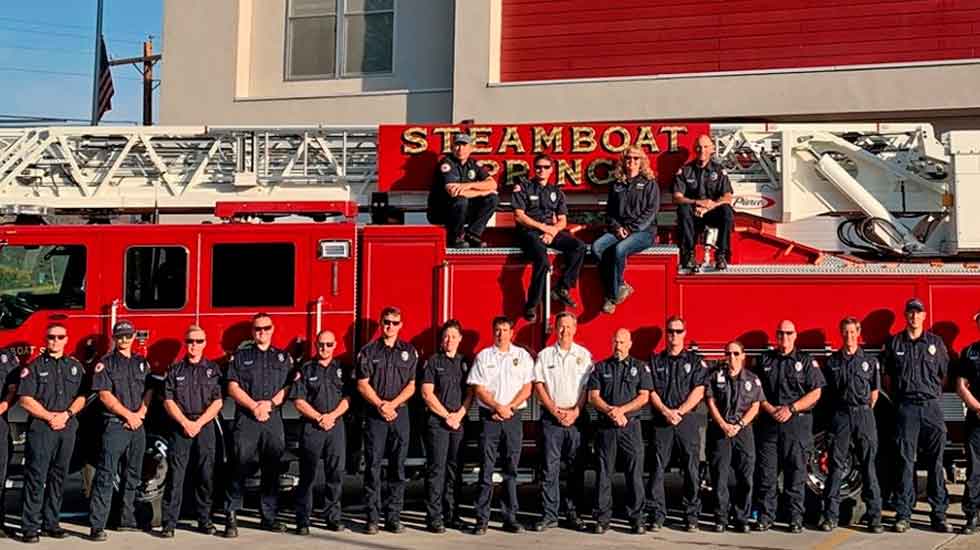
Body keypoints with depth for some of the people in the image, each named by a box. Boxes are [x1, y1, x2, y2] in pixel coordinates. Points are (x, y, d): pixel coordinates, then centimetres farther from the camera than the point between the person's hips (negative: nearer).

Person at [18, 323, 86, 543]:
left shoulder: (75, 366, 12)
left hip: (68, 428, 4)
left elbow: (81, 397, 9)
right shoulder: (34, 367, 0)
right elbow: (25, 399, -7)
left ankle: (51, 523, 15)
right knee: (36, 477, -5)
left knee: (58, 476, 8)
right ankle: (30, 527, -3)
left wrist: (66, 414, -8)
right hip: (40, 427, -4)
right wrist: (50, 416, -12)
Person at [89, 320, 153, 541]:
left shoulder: (142, 363, 14)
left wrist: (140, 413, -6)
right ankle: (97, 525, -12)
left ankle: (127, 520, 19)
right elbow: (105, 395, -9)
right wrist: (128, 415, -12)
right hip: (114, 425, -6)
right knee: (106, 475, -10)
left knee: (133, 475, 11)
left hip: (138, 426, 6)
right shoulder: (106, 363, -1)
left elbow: (149, 392, 11)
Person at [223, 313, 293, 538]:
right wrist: (255, 406, -9)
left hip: (274, 420, 2)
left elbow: (289, 386, 6)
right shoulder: (240, 356, 10)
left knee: (271, 470, 5)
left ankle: (269, 517, 11)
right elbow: (233, 387, 2)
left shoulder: (284, 358, 15)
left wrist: (270, 404, -9)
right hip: (245, 419, -2)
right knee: (240, 468, -6)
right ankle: (231, 517, -3)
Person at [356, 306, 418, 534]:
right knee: (373, 466, -2)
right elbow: (363, 384, 0)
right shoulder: (369, 351, 5)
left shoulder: (409, 352, 8)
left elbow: (411, 386, 4)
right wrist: (380, 405, -11)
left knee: (398, 466, 2)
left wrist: (392, 404, -9)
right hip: (374, 414, -1)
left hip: (400, 413, 1)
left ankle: (394, 517, 7)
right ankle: (372, 517, 0)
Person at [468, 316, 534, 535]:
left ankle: (510, 517, 8)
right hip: (489, 417, -1)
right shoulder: (483, 356, 6)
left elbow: (526, 389, 3)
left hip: (513, 418, 1)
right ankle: (482, 519, -1)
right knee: (486, 469, -2)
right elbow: (479, 390, 0)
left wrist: (509, 407, -9)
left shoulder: (522, 356, 8)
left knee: (511, 469, 4)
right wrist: (498, 407, -12)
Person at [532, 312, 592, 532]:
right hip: (551, 417, 0)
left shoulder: (584, 355, 7)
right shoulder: (545, 355, 8)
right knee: (550, 467, -2)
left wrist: (575, 411, -9)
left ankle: (572, 513, 10)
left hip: (577, 417, 0)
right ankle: (549, 515, 1)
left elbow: (588, 387, 2)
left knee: (577, 467, 2)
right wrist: (554, 410, -7)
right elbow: (538, 385, 3)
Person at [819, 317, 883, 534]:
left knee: (869, 466, 0)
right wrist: (836, 411, 6)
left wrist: (864, 413, 9)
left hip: (863, 414, 0)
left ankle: (874, 516, 2)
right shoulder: (832, 361, 8)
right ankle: (830, 516, 2)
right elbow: (826, 392, 10)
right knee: (835, 466, 0)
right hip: (840, 415, 0)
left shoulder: (869, 361, 7)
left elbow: (874, 392, 11)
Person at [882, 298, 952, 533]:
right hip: (906, 408, -1)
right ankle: (903, 515, 4)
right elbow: (887, 377, 11)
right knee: (905, 462, 0)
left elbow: (943, 375, 12)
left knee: (935, 463, 2)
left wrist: (932, 397, 9)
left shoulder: (936, 342, 8)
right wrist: (898, 400, 8)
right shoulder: (894, 343, 7)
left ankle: (939, 514, 7)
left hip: (931, 407, 1)